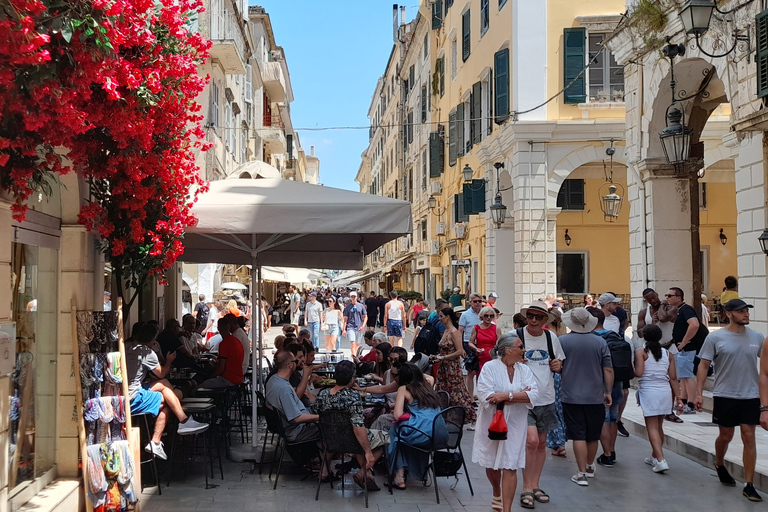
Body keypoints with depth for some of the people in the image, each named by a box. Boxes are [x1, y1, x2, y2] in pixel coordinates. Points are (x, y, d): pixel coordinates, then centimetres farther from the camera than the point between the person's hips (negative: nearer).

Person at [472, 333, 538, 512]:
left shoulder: (524, 370, 2)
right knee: (491, 464, 14)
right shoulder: (489, 367, -9)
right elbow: (485, 396, -20)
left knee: (510, 467, -4)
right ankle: (497, 495, 42)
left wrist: (507, 395, -23)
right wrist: (519, 395, -16)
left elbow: (532, 394, -11)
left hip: (514, 425, 1)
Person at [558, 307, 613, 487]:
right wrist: (608, 392, 8)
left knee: (578, 436, 1)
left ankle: (582, 474, -1)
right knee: (593, 436, 16)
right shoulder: (600, 342, -3)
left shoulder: (563, 341, -7)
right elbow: (608, 370, -2)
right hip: (595, 396, 2)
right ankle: (590, 467, 33)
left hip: (571, 396, -2)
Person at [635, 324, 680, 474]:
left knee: (652, 427, -2)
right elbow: (673, 378, 6)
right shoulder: (668, 353, 8)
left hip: (648, 391, -5)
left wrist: (630, 372, 6)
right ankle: (654, 457, 31)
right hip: (665, 391, 5)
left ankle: (660, 460, -15)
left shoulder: (641, 352, -4)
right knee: (659, 426, 17)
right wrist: (677, 396, 9)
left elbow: (639, 373, -15)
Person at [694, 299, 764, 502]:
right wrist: (699, 393, -9)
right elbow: (704, 365, -4)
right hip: (725, 396, -2)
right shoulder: (715, 338, -5)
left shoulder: (756, 337, 2)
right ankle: (720, 466, 41)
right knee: (726, 436, 12)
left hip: (750, 396, 2)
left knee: (749, 438, -1)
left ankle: (749, 485, 5)